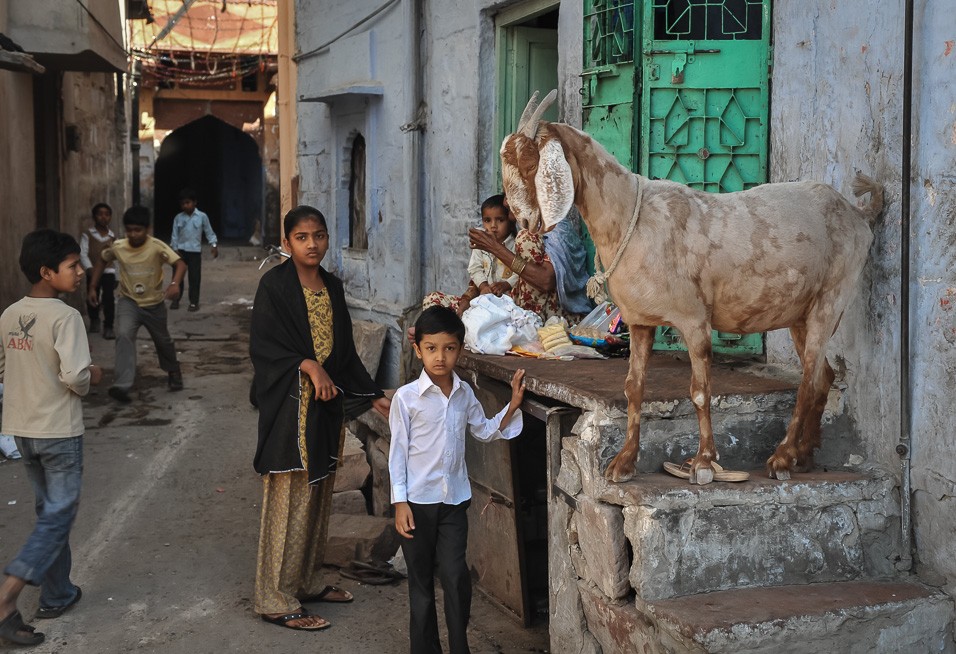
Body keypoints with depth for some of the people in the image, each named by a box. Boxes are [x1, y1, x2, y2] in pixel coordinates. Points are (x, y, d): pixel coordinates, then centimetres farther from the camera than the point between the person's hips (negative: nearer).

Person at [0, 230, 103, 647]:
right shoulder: (65, 317, -19)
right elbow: (75, 378, -25)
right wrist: (92, 376, -4)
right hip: (60, 432, -7)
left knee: (48, 510, 19)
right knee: (58, 516, 1)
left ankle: (57, 594, 28)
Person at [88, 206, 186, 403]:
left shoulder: (157, 247, -23)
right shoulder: (117, 247, -13)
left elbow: (180, 264, -34)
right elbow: (102, 261, 7)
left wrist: (175, 284, -53)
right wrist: (93, 287, 4)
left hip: (154, 304, 0)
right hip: (128, 301, 0)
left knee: (163, 341, 18)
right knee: (124, 335, -25)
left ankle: (173, 371, 49)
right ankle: (121, 385, -30)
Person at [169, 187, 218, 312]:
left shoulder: (202, 216, -3)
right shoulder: (178, 218, 2)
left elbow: (209, 232, 1)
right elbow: (175, 235, 4)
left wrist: (214, 245, -10)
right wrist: (175, 249, -2)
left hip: (195, 251, -2)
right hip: (181, 250, 2)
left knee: (195, 277, 0)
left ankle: (194, 302, 8)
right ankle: (175, 299, 16)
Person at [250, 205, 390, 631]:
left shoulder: (332, 287, 13)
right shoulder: (275, 284, -8)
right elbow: (262, 344, -13)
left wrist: (373, 396, 14)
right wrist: (307, 365, -24)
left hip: (327, 404, 7)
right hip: (289, 405, -7)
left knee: (318, 496, 13)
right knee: (289, 500, -5)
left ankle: (308, 582, 25)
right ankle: (277, 601, 2)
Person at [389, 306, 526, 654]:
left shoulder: (464, 393, 3)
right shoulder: (406, 397, -10)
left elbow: (486, 431, 18)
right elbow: (398, 451, -6)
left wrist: (512, 406, 3)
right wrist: (400, 502, -9)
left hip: (454, 500, 3)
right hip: (418, 502, -3)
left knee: (456, 576, -2)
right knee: (421, 580, 8)